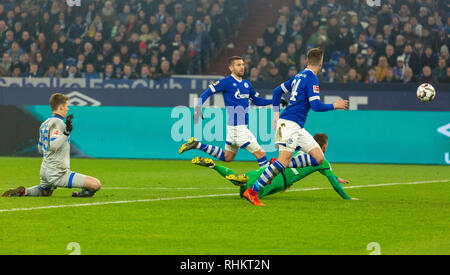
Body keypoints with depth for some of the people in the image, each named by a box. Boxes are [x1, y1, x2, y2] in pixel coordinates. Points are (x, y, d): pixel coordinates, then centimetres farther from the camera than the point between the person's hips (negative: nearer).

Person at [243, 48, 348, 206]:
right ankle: (252, 191, -17)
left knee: (318, 158, 3)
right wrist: (335, 106, -3)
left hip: (297, 127, 9)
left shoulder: (299, 76, 17)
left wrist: (276, 114, 26)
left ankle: (277, 167, 2)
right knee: (284, 160, -16)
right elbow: (316, 106, -17)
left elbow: (277, 91, 24)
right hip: (290, 123, -9)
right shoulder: (312, 78, -10)